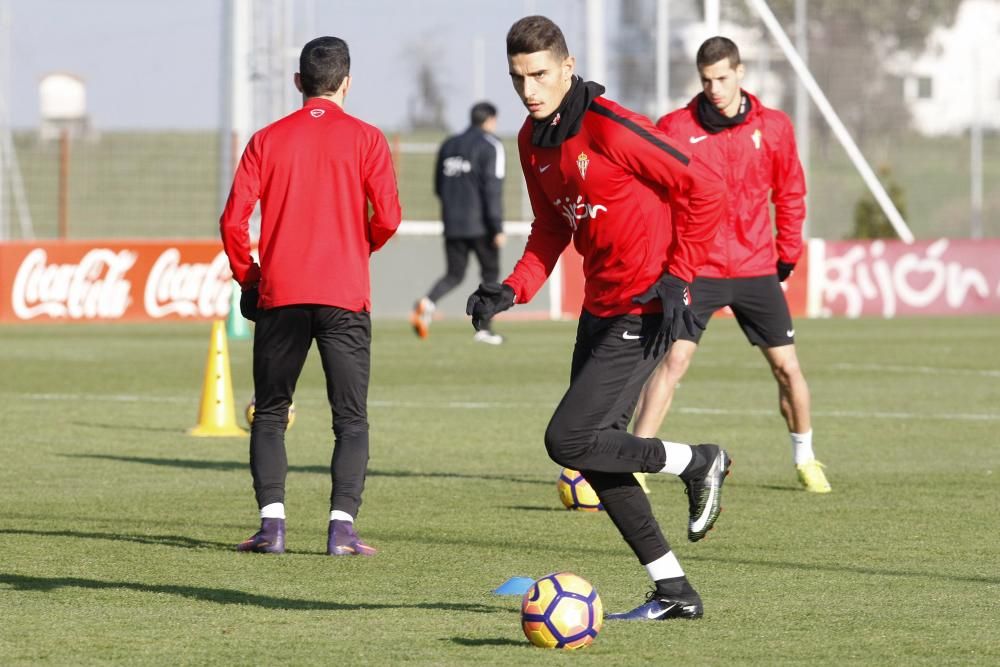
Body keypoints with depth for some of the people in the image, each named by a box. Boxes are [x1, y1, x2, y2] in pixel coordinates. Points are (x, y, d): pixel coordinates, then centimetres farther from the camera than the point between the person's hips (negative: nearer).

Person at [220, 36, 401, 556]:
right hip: (344, 297, -1)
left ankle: (272, 522, -2)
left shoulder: (267, 140, 6)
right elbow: (387, 218, -7)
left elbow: (233, 220, -1)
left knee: (270, 414, 12)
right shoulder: (365, 139, 1)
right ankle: (342, 527, -11)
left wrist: (247, 278, 13)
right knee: (351, 419, 3)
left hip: (279, 297, 1)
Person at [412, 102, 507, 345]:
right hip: (480, 224, -5)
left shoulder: (449, 145, 13)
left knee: (454, 274, 10)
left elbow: (438, 187, 17)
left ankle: (428, 303, -19)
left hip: (452, 224, 5)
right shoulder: (490, 146, -6)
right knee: (490, 273, 9)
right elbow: (492, 188, -13)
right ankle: (484, 328, 5)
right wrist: (497, 227, -13)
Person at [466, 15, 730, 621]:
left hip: (644, 311, -9)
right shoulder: (533, 140, 5)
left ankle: (700, 463, 6)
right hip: (599, 307, 9)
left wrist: (677, 279, -18)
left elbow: (706, 189, -18)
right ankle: (674, 592, 17)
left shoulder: (609, 128, -20)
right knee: (595, 453, 9)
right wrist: (512, 290, 1)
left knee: (569, 441, -14)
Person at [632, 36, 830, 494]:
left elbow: (790, 193, 13)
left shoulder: (773, 127, 2)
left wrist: (788, 253, 11)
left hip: (756, 268, 3)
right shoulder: (676, 129, -5)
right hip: (698, 268, -2)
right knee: (673, 359, -16)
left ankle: (805, 460, 26)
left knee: (786, 365, 5)